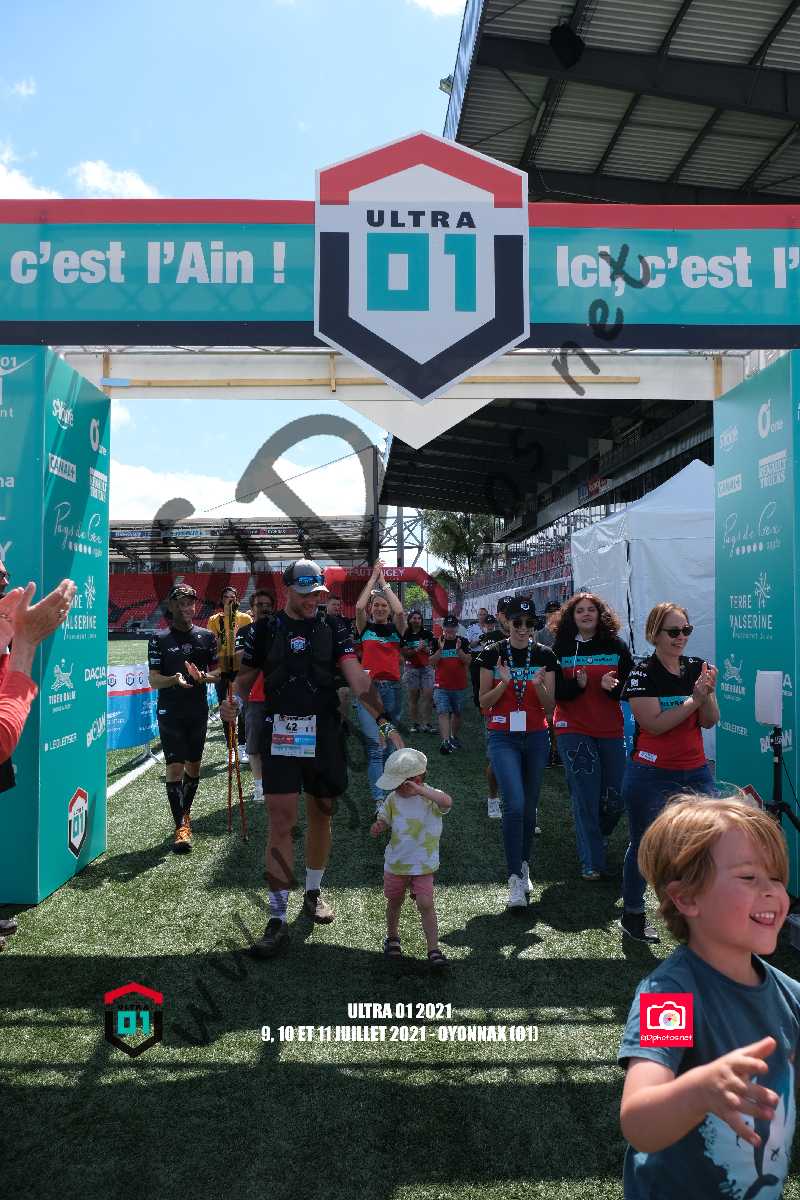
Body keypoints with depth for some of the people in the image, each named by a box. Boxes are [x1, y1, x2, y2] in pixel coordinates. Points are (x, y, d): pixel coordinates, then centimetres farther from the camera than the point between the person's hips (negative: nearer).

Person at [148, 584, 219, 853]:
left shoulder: (207, 636, 5)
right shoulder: (159, 639, -1)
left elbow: (217, 673, 7)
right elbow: (154, 680, -4)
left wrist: (201, 676, -15)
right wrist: (175, 679, -24)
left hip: (198, 712, 3)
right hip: (170, 712, -3)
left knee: (193, 767, 13)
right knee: (175, 768, -8)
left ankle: (185, 814, 33)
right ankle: (181, 827, -3)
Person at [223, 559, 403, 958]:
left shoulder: (331, 629, 3)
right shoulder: (264, 629, 2)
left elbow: (357, 679, -6)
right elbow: (246, 677, 8)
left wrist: (385, 723, -16)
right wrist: (236, 700, -15)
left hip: (325, 735, 2)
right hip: (280, 734, -2)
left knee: (321, 815, 13)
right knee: (281, 822, -5)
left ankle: (313, 892, 36)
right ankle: (277, 919, 3)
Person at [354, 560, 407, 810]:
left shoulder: (396, 628, 9)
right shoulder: (365, 627, 7)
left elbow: (400, 610, -11)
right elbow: (359, 606, -11)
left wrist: (383, 582, -2)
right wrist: (373, 578, -3)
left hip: (392, 688, 2)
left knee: (388, 743, 11)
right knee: (375, 744, -11)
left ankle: (382, 788, 26)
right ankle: (379, 799, -15)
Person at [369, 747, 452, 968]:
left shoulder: (430, 797, -17)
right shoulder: (393, 799, -6)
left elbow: (447, 802, -39)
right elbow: (384, 819, 7)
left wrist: (420, 791, -45)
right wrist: (378, 827, -16)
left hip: (424, 865, -3)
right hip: (395, 863, 4)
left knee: (426, 904, -10)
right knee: (394, 901, 19)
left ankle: (434, 949, 3)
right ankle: (392, 938, 43)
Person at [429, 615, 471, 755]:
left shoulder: (463, 642, 2)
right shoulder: (437, 642, 2)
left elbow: (468, 661, -7)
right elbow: (431, 662, -5)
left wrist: (459, 650, -23)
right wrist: (440, 649, -20)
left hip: (459, 685, 1)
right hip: (441, 685, -1)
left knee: (457, 712, 15)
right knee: (442, 713, -14)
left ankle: (454, 736, 34)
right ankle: (445, 741, -22)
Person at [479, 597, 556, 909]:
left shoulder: (545, 656, 0)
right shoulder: (493, 655, -3)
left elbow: (549, 706, 0)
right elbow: (484, 702, -2)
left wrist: (539, 685, -20)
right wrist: (503, 683, -19)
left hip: (536, 737, 2)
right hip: (503, 737, -2)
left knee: (529, 806, 10)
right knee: (515, 804, -15)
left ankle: (524, 867, 28)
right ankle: (515, 878, -8)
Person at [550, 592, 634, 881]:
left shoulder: (616, 646, 2)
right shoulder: (561, 649, -1)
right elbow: (555, 692, -4)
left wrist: (612, 686, -19)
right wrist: (577, 684, -23)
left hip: (611, 730, 2)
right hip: (573, 730, -2)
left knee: (615, 797, 6)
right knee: (586, 797, 0)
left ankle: (596, 836, 37)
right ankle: (592, 863, 13)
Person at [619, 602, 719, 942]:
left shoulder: (696, 668, 5)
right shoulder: (643, 674, -10)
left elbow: (709, 722, 2)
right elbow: (655, 724, -17)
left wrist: (709, 692, -16)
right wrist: (694, 698, -19)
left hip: (695, 772, 5)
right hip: (652, 775, -4)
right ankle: (632, 916, 25)